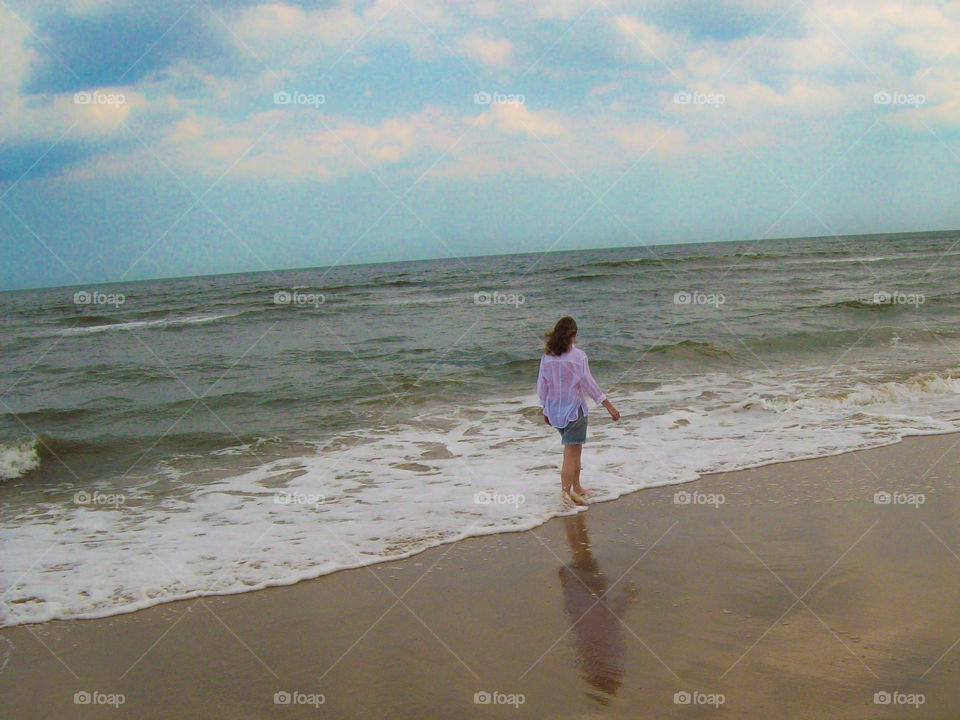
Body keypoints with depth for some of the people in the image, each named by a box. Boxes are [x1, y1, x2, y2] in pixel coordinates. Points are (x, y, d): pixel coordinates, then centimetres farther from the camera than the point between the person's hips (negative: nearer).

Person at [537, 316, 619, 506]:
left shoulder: (547, 356, 2)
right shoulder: (578, 355, -12)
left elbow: (542, 384, 6)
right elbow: (589, 384, -14)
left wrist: (544, 408, 19)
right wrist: (609, 405, -9)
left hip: (554, 410, 6)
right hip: (574, 408, -6)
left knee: (574, 448, 19)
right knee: (571, 451, -3)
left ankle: (576, 488, 26)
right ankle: (566, 490, -13)